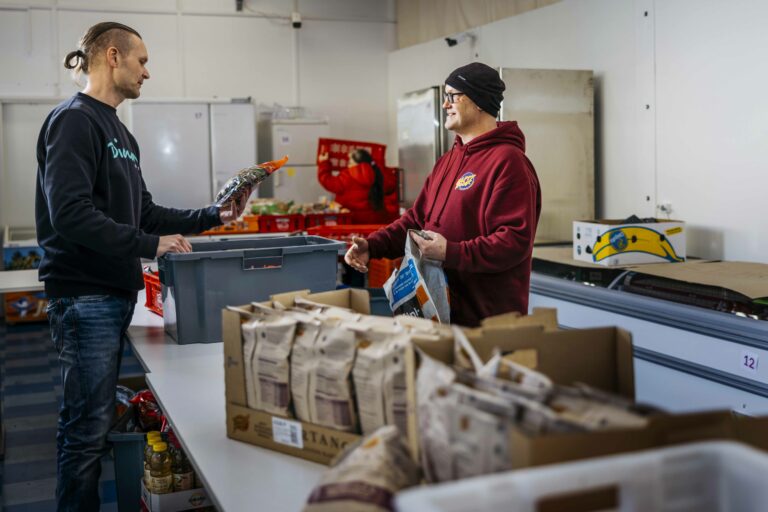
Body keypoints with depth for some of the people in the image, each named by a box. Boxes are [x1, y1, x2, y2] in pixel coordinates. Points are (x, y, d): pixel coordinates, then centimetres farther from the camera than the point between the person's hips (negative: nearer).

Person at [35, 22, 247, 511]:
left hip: (117, 292, 9)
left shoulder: (120, 132, 17)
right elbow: (70, 214, -23)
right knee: (87, 426, -3)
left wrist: (213, 216, 12)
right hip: (85, 296, -9)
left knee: (95, 422, 15)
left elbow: (143, 213, 19)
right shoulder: (74, 121, -12)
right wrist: (151, 245, -21)